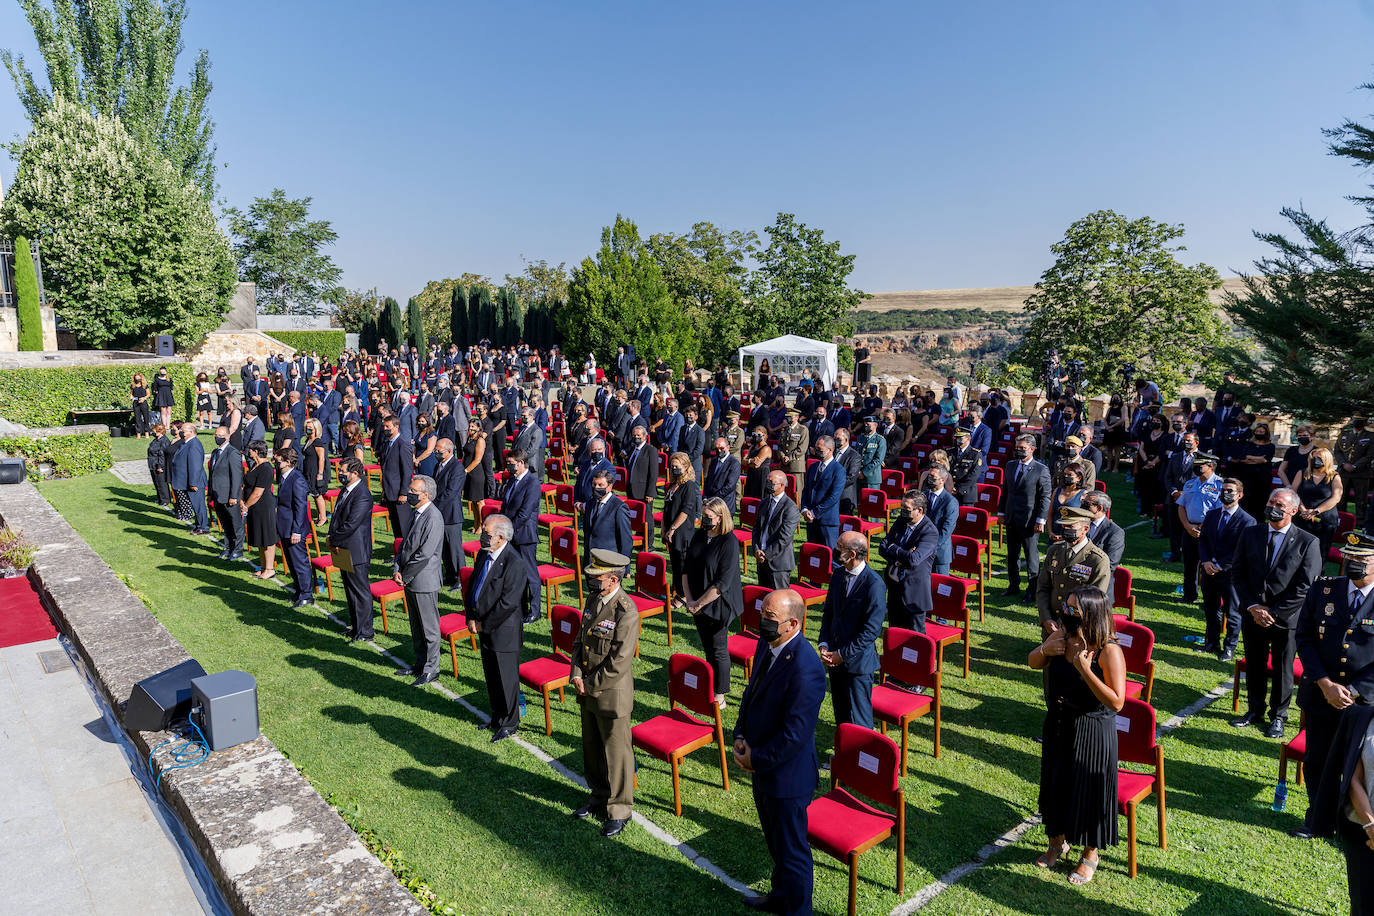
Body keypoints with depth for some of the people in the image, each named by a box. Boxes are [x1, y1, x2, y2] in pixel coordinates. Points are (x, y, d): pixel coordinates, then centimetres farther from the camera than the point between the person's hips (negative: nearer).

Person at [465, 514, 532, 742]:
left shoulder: (515, 563, -22)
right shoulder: (483, 555, 4)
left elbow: (508, 603, -24)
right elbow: (472, 586, 12)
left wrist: (483, 624, -15)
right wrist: (471, 618, 1)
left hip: (504, 631, -8)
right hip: (484, 629, 8)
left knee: (506, 678, 5)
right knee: (490, 675, 21)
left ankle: (509, 724, 22)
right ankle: (497, 716, 39)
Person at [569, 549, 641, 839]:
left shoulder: (626, 612, -23)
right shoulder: (594, 601, 3)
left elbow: (618, 662, -22)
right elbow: (580, 641, 11)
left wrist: (590, 685, -14)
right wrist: (576, 675, -2)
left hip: (612, 695, -8)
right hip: (588, 692, 8)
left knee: (616, 752, 7)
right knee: (592, 747, 22)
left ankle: (619, 809, 24)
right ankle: (599, 796, 41)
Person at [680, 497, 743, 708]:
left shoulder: (729, 542, -18)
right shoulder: (699, 535, 2)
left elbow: (722, 583, -21)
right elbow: (687, 568, 6)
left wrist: (698, 604, -15)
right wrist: (689, 599, -5)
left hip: (718, 605, -6)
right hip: (698, 604, 6)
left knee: (718, 651, 5)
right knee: (708, 649, 18)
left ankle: (719, 697, 18)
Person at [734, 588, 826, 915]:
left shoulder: (804, 668, -31)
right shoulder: (766, 645, -3)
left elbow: (795, 734, -28)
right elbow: (753, 691, 11)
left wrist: (756, 759, -17)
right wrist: (740, 736, -1)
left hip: (787, 775, -9)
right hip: (763, 768, 9)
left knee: (791, 849, 13)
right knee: (775, 840, 29)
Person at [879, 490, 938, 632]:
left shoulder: (930, 532, -18)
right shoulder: (901, 521, 4)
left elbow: (913, 560, -29)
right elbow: (882, 548, 1)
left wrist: (893, 548, -13)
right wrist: (901, 556, -16)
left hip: (913, 593, -6)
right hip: (894, 587, 7)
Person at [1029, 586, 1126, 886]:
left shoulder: (1108, 651, -22)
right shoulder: (1063, 637, -6)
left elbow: (1116, 703, -25)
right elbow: (1033, 663, 7)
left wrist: (1084, 669, -33)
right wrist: (1045, 650, -15)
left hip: (1091, 733, -5)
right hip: (1058, 725, 6)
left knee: (1088, 792, 11)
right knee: (1056, 784, 20)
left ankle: (1090, 855, 35)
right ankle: (1058, 842, 44)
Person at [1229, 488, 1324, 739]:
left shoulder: (1307, 542, -8)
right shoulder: (1250, 534, 1)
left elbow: (1305, 587, -11)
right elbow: (1237, 573, 2)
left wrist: (1274, 613, -14)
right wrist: (1252, 607, -9)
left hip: (1286, 619, -3)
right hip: (1252, 615, 3)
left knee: (1282, 669, 11)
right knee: (1254, 665, 15)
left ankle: (1278, 716, 29)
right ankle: (1254, 710, 33)